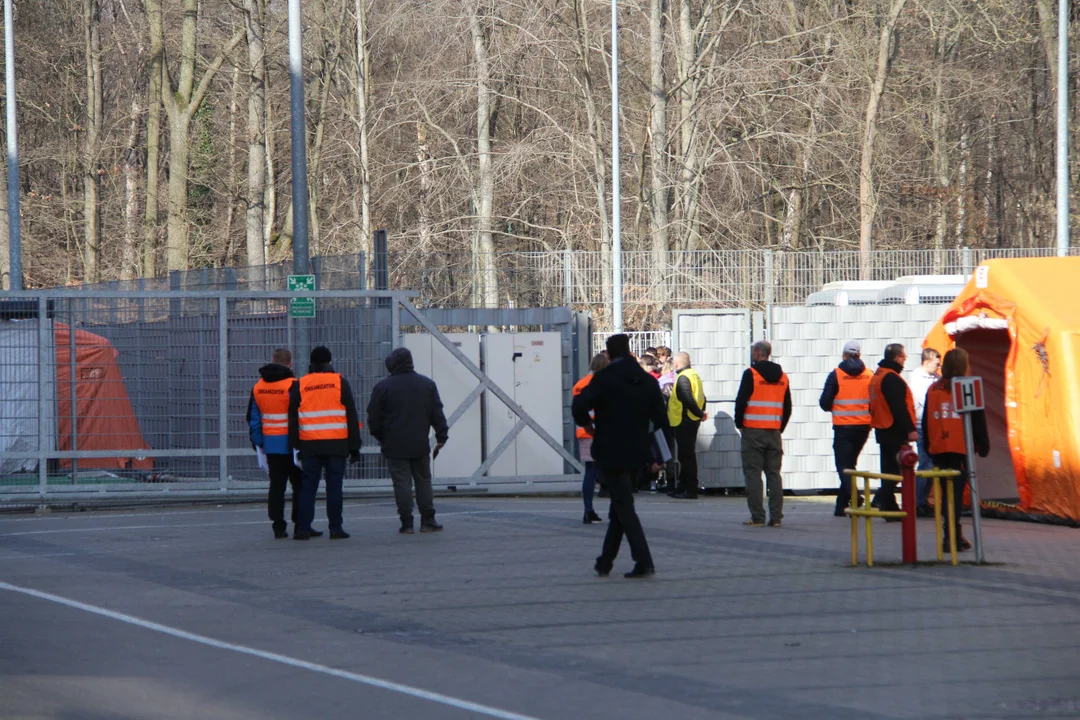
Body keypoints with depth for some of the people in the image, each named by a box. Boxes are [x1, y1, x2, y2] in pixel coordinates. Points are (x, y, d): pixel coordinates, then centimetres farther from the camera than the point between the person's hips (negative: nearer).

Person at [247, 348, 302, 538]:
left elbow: (253, 418, 10)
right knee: (299, 485, 5)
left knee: (277, 485, 7)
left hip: (270, 444, 5)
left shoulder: (258, 387, 7)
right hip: (290, 444, -5)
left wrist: (258, 443, 15)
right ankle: (300, 525, 3)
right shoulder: (293, 385, -11)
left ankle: (278, 526, 4)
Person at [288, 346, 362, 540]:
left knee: (308, 486, 5)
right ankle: (336, 528, -1)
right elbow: (351, 416, 2)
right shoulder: (340, 382, 2)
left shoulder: (299, 386, 6)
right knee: (334, 486, 1)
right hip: (337, 444, -1)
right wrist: (354, 446, 5)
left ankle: (303, 528, 1)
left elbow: (293, 418, 6)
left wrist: (295, 446, 9)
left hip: (310, 445, 1)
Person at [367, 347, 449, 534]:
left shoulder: (383, 387, -6)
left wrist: (379, 437, 13)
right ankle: (428, 521, 10)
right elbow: (437, 414, 5)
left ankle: (406, 523, -4)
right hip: (420, 445, 3)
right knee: (423, 481, 11)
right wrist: (442, 436, 9)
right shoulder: (427, 384, 5)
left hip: (395, 446, -3)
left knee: (402, 483, -1)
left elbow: (374, 416, -2)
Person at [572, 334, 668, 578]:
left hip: (610, 453, -5)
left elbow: (579, 406, -24)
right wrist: (659, 456, 17)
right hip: (636, 453, 5)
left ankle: (644, 562, -14)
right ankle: (605, 562, 22)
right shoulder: (647, 381, 4)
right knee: (620, 507, 17)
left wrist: (587, 424, -5)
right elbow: (660, 420, 5)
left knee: (624, 507, -3)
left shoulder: (604, 378, -11)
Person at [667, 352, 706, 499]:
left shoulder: (683, 378, -15)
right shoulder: (694, 375, 15)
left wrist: (699, 413, -15)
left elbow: (688, 399, -23)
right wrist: (700, 412, 6)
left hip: (684, 421, -10)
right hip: (693, 421, 10)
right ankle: (683, 488, 21)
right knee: (687, 455, 15)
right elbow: (701, 397, 15)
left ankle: (690, 489, -6)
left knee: (686, 456, -6)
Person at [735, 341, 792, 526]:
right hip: (774, 433, 5)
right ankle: (776, 517, 3)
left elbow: (741, 402, -9)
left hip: (753, 430, -5)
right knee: (774, 473, 7)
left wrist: (739, 423, 5)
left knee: (753, 473, -2)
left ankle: (757, 517, -7)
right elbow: (787, 407, 14)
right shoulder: (782, 377, 10)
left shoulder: (751, 374, -8)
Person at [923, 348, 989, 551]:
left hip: (938, 449, 4)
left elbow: (926, 422, 12)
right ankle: (952, 537, -10)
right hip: (961, 449, -4)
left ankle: (955, 535, 17)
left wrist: (928, 446, 20)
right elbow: (978, 421, -2)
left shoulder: (933, 390, 7)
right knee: (956, 491, -4)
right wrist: (983, 446, 6)